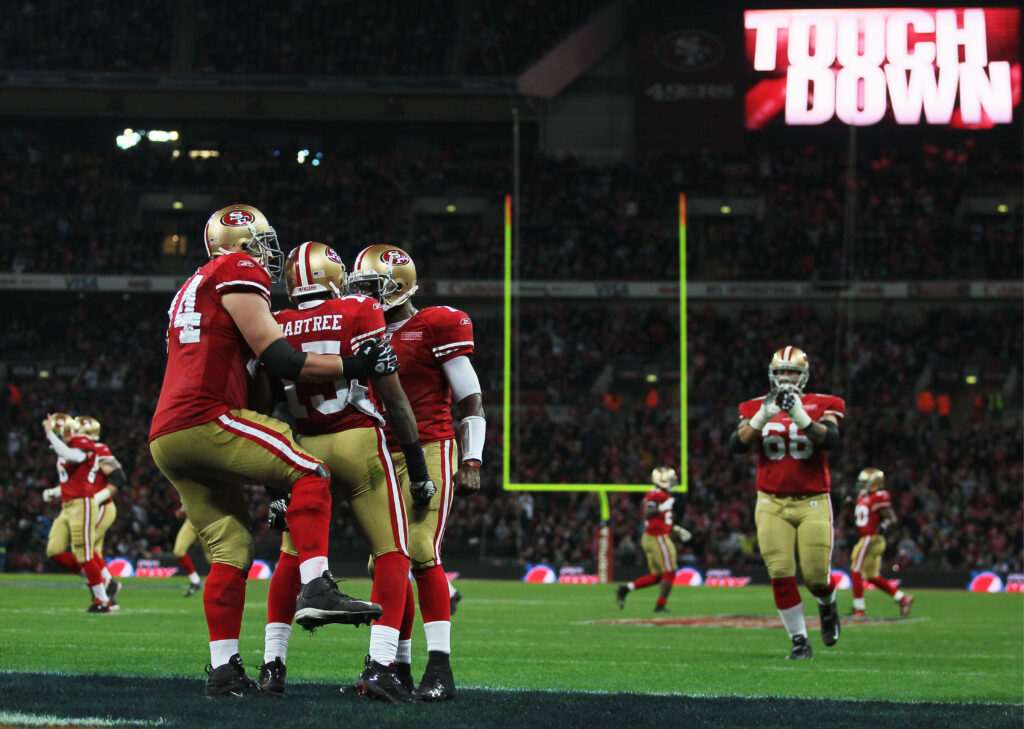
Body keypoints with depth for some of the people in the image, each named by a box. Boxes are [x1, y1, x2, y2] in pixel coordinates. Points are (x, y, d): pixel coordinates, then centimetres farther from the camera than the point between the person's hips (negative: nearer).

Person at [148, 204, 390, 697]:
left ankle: (223, 669, 7)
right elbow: (276, 357, -7)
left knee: (230, 547, 11)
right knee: (309, 473, -6)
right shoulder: (239, 272, 2)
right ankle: (316, 588, -21)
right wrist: (349, 367, -3)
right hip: (205, 420, -9)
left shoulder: (193, 289, 30)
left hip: (165, 438, 9)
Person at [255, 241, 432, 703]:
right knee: (392, 556, 3)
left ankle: (273, 664, 13)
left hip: (306, 450, 3)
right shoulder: (360, 314, -3)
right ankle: (379, 665, -11)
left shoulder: (276, 328, 6)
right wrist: (417, 464, 2)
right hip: (359, 443, -3)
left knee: (292, 558, 17)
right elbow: (393, 396, -5)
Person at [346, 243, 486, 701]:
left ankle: (440, 668, -20)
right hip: (384, 457, 7)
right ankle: (397, 666, 10)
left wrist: (471, 463, -12)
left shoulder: (436, 329, -4)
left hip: (428, 451, -7)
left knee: (421, 552, -18)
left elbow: (470, 403, -4)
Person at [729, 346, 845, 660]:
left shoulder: (821, 406, 0)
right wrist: (763, 416, -22)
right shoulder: (757, 407, 5)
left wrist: (799, 415, -30)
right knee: (781, 575, -9)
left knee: (816, 576, -2)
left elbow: (830, 440, -18)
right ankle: (799, 640, 4)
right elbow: (737, 444, -9)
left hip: (812, 503, -1)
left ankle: (827, 604, 34)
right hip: (772, 505, 1)